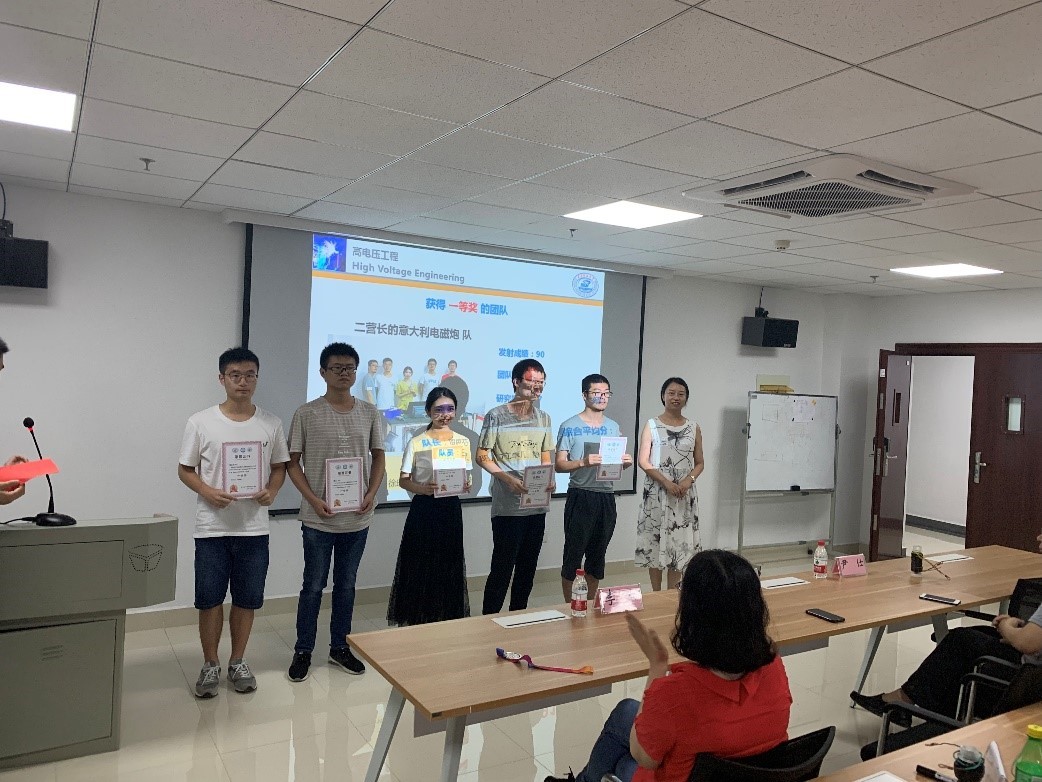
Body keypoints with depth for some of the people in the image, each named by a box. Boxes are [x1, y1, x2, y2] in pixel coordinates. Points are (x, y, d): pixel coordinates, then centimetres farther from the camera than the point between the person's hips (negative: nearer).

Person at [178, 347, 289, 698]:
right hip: (212, 527, -1)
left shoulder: (271, 424, 1)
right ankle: (210, 665, 26)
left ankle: (238, 662, 29)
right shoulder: (201, 422, -4)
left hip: (254, 528, 2)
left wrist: (272, 490, -10)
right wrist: (208, 492, -16)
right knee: (209, 599, 7)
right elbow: (185, 470, 2)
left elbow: (279, 466, 10)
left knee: (247, 599, 11)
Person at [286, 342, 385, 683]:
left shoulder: (369, 413, 3)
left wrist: (371, 494, -5)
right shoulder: (306, 414, -5)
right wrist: (313, 499, -14)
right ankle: (303, 651, 24)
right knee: (313, 586, 8)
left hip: (357, 518, 3)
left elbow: (378, 458, 10)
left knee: (346, 585, 15)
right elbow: (293, 462, -3)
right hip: (318, 518, -3)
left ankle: (340, 647, 30)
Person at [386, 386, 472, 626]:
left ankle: (447, 617, 24)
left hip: (451, 509, 4)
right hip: (424, 509, -4)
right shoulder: (417, 443, -6)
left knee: (449, 565, 10)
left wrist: (466, 486, -10)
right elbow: (403, 480, -5)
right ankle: (416, 620, 15)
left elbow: (467, 476, 12)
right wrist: (423, 488, -24)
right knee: (420, 565, 1)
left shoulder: (462, 442, 6)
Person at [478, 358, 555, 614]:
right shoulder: (496, 416, -6)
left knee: (528, 567, 14)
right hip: (507, 507, -6)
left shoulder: (543, 418, 11)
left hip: (537, 506, 6)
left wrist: (549, 478, -4)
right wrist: (509, 479, -19)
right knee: (502, 568, -2)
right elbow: (482, 457, -6)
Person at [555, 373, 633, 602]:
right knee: (574, 552, 0)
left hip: (606, 496, 5)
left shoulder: (613, 427, 13)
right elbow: (559, 464, -8)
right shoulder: (570, 427, -5)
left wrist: (626, 463, -4)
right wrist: (583, 462, -24)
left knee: (598, 553, 14)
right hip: (581, 495, -5)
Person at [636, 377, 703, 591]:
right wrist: (667, 483, -15)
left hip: (684, 494, 2)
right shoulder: (652, 425, 0)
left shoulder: (693, 428, 8)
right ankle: (656, 595, 13)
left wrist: (688, 480, -11)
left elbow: (699, 463, 9)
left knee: (679, 542, 4)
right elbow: (643, 461, -5)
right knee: (655, 541, 1)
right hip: (656, 492, -2)